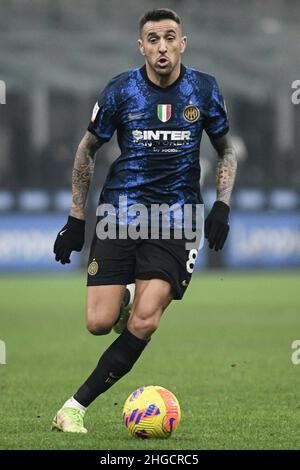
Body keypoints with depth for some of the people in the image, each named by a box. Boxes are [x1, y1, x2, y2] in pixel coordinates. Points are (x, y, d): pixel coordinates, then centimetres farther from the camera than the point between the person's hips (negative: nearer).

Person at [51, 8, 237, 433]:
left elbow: (226, 149, 14)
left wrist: (222, 204, 0)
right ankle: (125, 297, 28)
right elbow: (87, 149, 9)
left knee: (143, 324, -18)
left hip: (177, 217, 0)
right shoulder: (120, 91, -2)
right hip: (121, 210, 0)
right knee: (99, 324, -9)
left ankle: (77, 405, -8)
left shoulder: (204, 90, 1)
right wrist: (76, 218, 6)